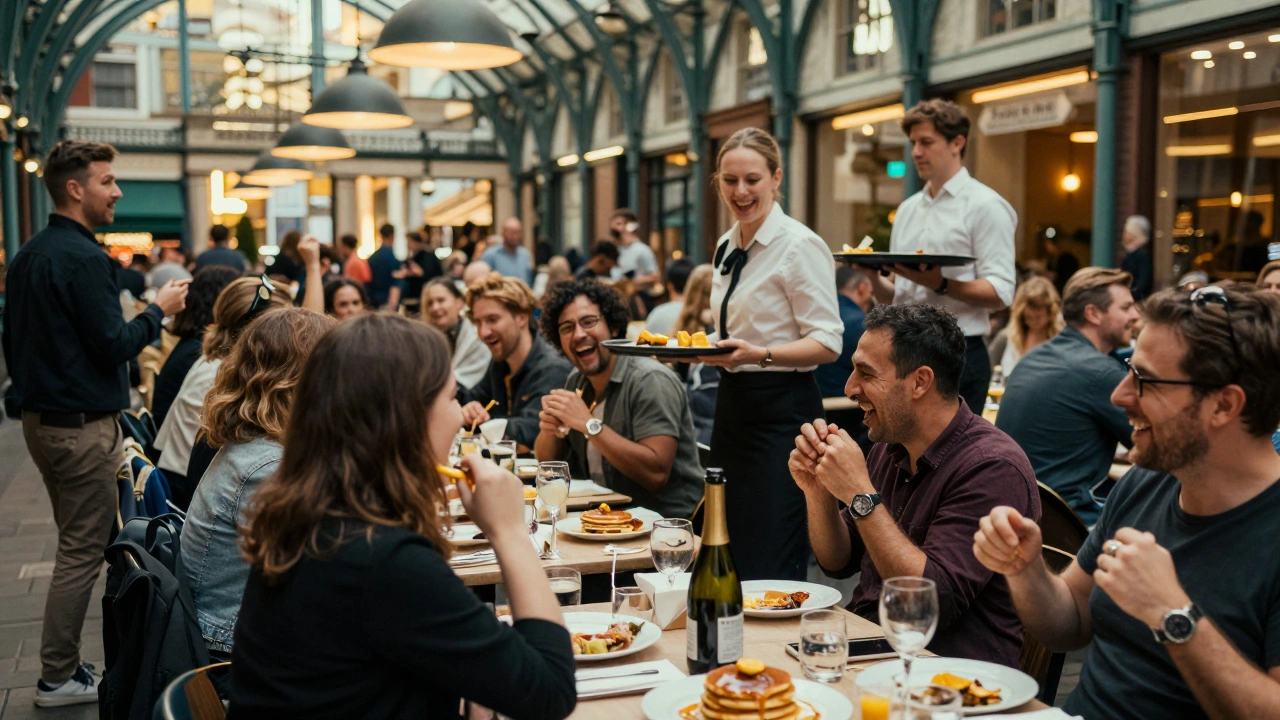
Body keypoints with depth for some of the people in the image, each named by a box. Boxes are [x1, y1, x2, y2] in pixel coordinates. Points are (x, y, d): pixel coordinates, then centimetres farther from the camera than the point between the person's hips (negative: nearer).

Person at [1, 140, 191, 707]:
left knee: (75, 546, 17)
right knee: (82, 553, -1)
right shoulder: (82, 258, -18)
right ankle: (58, 678, 7)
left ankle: (64, 663, 23)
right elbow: (114, 346, -19)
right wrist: (159, 310, -6)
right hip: (82, 426, -10)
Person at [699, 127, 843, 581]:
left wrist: (760, 354, -28)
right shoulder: (727, 246, 13)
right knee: (728, 559, 15)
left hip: (781, 411, -8)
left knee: (769, 573, -7)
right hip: (732, 403, 9)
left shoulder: (800, 246, -12)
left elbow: (828, 344, -16)